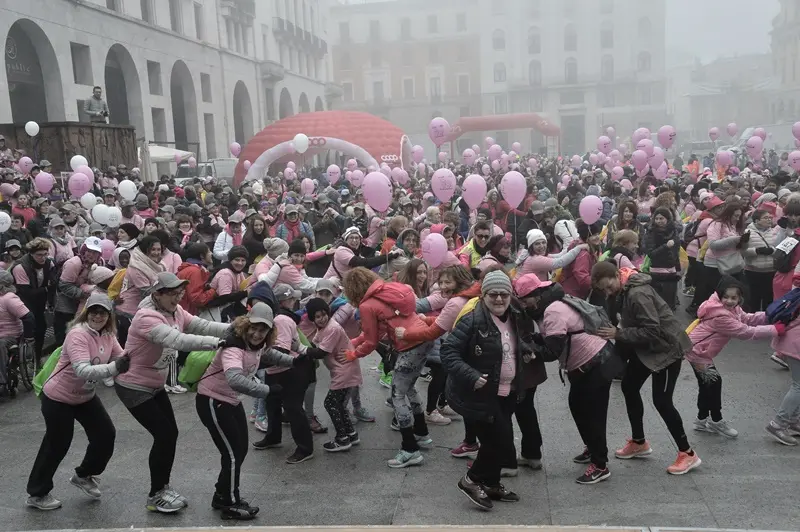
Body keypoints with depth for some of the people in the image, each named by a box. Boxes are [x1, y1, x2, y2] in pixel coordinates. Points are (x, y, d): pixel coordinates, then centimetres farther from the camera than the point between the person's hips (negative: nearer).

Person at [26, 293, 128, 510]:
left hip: (85, 396, 7)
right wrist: (114, 367, -53)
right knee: (57, 445, 3)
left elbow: (123, 359, -9)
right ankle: (37, 494, 25)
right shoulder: (78, 335, -30)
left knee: (106, 435, 5)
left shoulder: (108, 335, -6)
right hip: (57, 398, -7)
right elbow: (83, 371, -42)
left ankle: (83, 475, 31)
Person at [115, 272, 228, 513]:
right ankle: (155, 496, 11)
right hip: (133, 387, -8)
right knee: (164, 435, -6)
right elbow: (178, 340, -43)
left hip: (155, 386, 8)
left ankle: (163, 487, 27)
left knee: (170, 434, 10)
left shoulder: (176, 312, -3)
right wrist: (218, 342, -50)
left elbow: (203, 326, -13)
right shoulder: (147, 318, -29)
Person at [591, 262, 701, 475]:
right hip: (645, 347, 10)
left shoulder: (638, 293, -30)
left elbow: (651, 330, -31)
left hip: (666, 347, -10)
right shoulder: (622, 291, 0)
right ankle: (639, 442, 30)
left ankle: (687, 453, 9)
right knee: (629, 387, 14)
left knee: (661, 400, -7)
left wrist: (618, 334, -30)